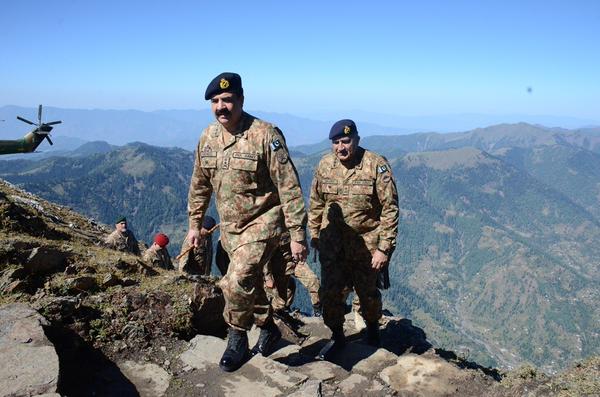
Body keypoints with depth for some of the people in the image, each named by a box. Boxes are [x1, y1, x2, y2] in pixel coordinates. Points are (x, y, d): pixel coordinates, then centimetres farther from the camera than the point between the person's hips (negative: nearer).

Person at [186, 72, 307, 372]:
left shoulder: (265, 135, -19)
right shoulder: (208, 138, 1)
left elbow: (289, 187, -19)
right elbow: (200, 184, 13)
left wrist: (298, 235, -19)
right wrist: (194, 224, 15)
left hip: (262, 223, -6)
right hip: (230, 226, 7)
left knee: (238, 282, -20)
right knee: (250, 282, 18)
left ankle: (237, 338, 7)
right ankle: (268, 328, 42)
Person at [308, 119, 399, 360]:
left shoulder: (377, 166, -15)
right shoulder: (325, 165, -1)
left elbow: (390, 209, -14)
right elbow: (316, 203, 10)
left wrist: (384, 248, -16)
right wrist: (314, 234, 12)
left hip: (366, 245, -3)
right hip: (332, 245, 3)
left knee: (367, 292, 14)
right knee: (332, 292, 5)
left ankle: (372, 328, 43)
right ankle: (337, 336, 28)